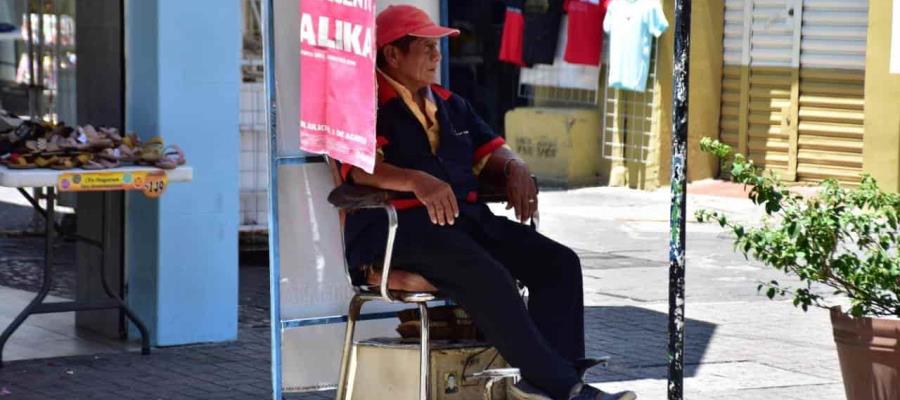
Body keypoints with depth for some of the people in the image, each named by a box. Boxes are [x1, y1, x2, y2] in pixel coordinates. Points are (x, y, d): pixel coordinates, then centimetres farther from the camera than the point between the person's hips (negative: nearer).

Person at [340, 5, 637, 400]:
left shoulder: (449, 104, 26)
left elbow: (489, 150, 28)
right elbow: (361, 167, -17)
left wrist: (514, 167, 2)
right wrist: (417, 181, -35)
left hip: (466, 217, 8)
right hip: (398, 225, -8)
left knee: (559, 262, -13)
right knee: (488, 276, -34)